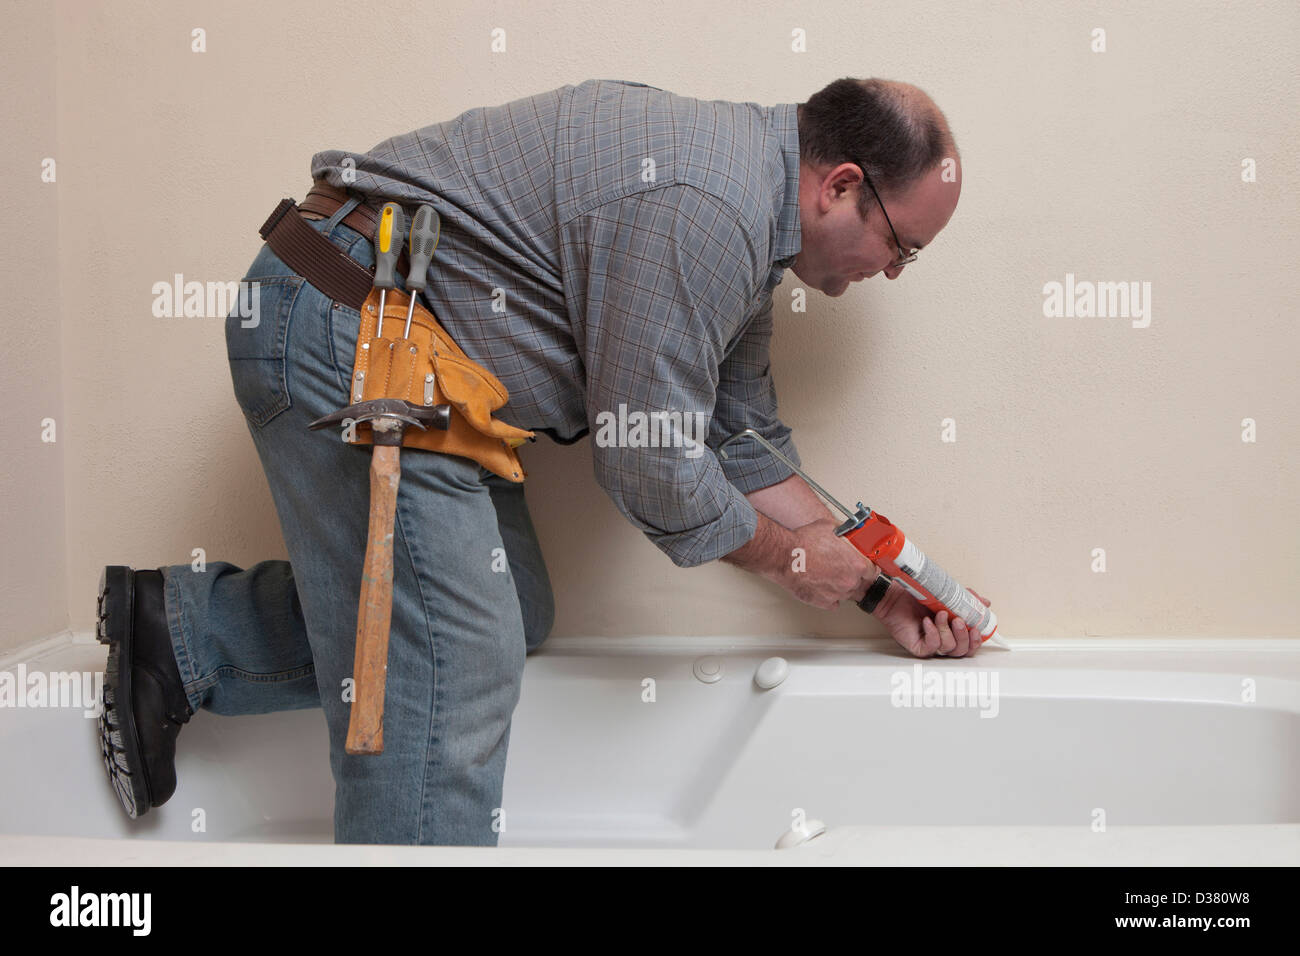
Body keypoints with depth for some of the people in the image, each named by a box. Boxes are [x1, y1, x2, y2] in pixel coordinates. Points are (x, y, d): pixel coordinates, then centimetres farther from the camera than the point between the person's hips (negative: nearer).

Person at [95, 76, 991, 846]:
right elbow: (648, 462, -19)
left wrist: (878, 586, 14)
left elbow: (746, 446, 15)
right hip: (343, 324, -10)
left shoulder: (742, 226, 11)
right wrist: (788, 558, -3)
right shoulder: (704, 207, -22)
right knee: (448, 660, -10)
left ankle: (182, 630, 18)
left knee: (512, 612, 12)